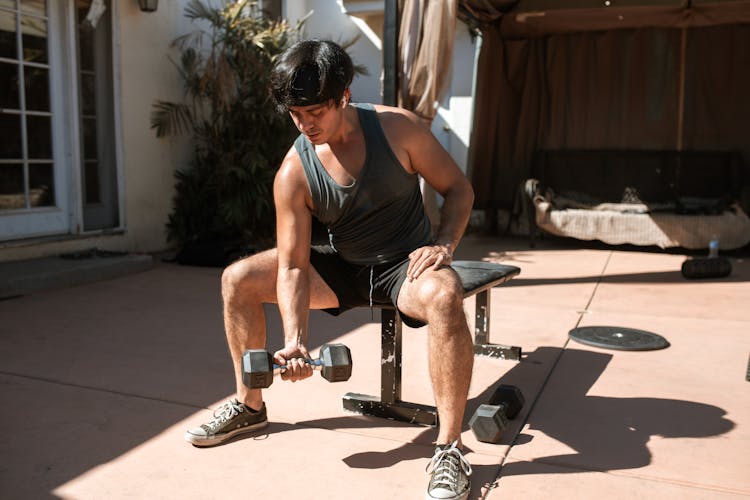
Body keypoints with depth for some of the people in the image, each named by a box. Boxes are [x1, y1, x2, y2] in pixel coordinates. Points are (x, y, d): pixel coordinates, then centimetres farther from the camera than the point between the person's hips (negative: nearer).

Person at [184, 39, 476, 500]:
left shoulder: (397, 128, -17)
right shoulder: (293, 173, -14)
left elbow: (459, 189, -7)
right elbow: (292, 268, -14)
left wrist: (444, 244, -25)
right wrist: (295, 340, -26)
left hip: (406, 264, -3)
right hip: (343, 265, 4)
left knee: (444, 295, -40)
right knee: (238, 280, -6)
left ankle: (450, 449, -25)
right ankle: (249, 406, 13)